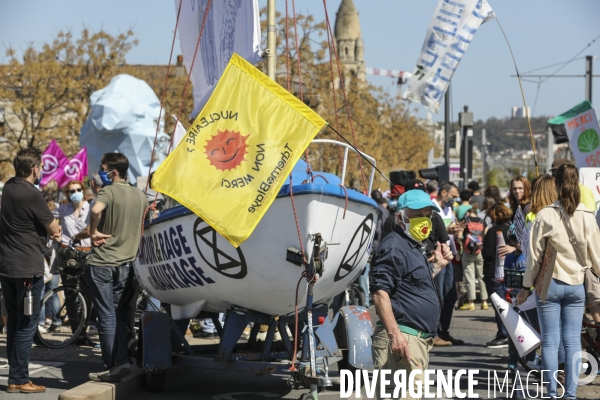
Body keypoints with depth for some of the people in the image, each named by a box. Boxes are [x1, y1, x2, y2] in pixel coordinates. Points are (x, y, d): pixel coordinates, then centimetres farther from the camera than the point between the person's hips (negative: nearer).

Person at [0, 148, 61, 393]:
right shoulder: (32, 195, -18)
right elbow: (54, 230, -9)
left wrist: (50, 228, 3)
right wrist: (55, 229, 11)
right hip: (28, 269, -8)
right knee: (27, 325, -2)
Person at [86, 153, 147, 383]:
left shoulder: (109, 191, -11)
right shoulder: (140, 195, 10)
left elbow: (96, 210, -31)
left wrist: (93, 232, -17)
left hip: (102, 263, -6)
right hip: (127, 264, 6)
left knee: (107, 317, -2)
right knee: (120, 317, 12)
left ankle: (113, 368, -2)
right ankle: (122, 362, 8)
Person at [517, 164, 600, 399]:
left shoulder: (545, 215, -10)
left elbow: (535, 255, -6)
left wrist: (526, 287, 3)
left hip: (550, 284, -2)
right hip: (577, 285, 2)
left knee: (550, 341, 3)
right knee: (573, 342, 6)